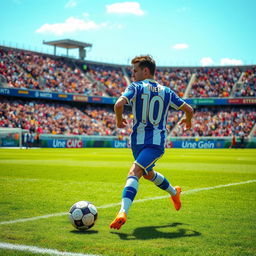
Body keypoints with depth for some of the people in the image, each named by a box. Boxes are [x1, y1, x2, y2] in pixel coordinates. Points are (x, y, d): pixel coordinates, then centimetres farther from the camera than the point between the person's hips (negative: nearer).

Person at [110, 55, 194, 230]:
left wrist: (119, 120, -2)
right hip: (157, 142, 5)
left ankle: (123, 212, -36)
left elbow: (119, 104, -21)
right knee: (147, 173, 26)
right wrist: (188, 121, 35)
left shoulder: (136, 87, -4)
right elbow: (189, 109, 13)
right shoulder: (166, 91, 11)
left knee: (134, 172, -17)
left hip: (138, 141, -5)